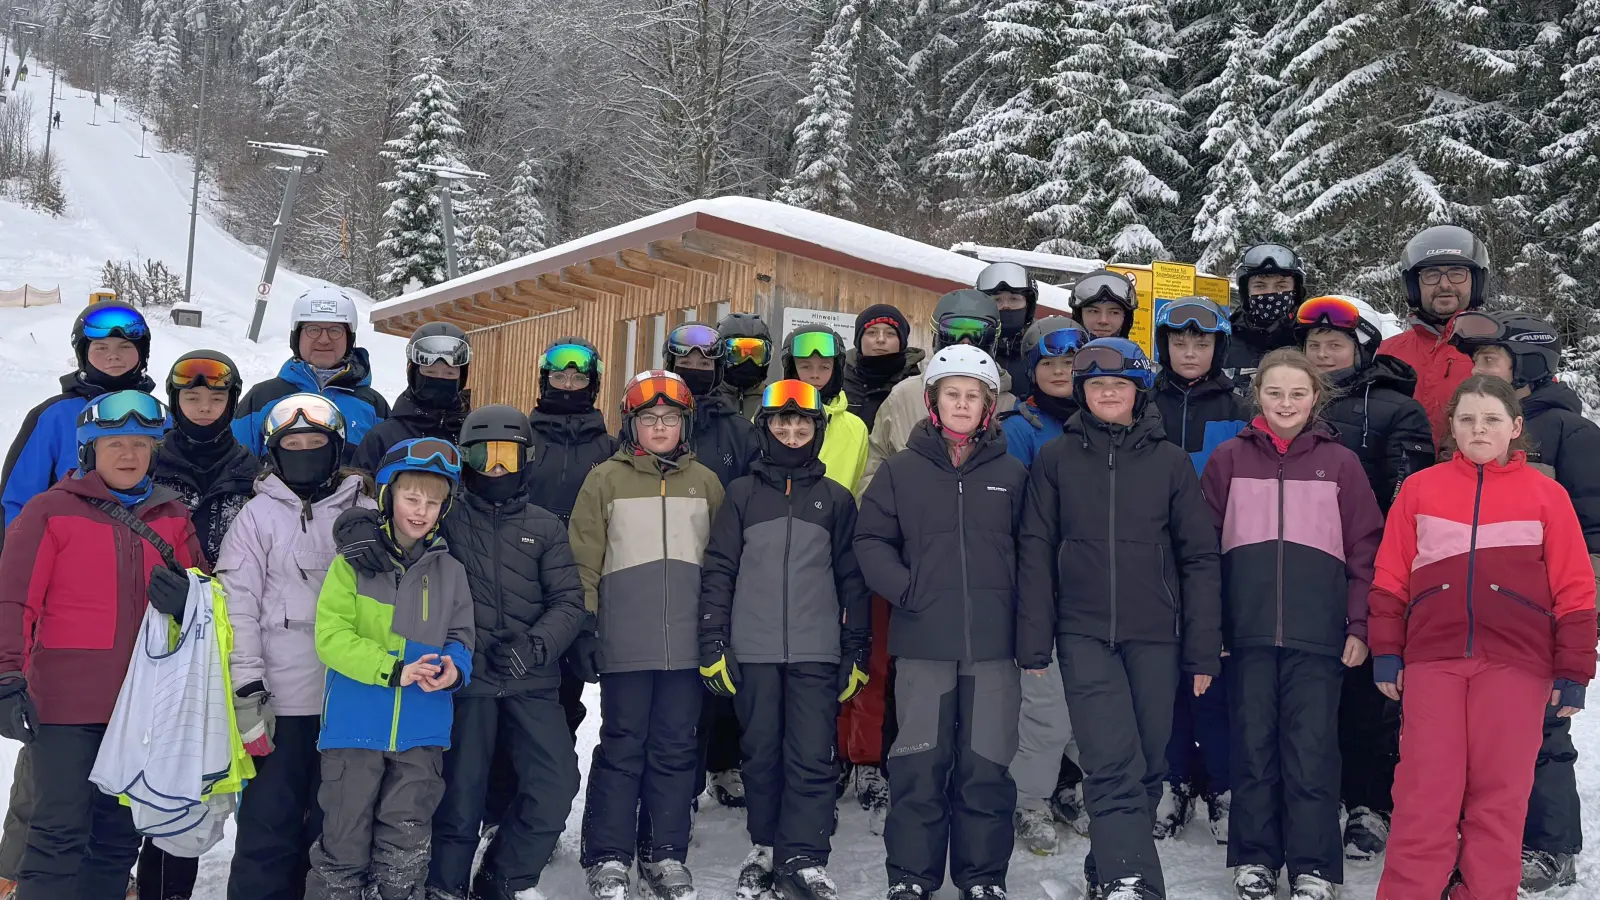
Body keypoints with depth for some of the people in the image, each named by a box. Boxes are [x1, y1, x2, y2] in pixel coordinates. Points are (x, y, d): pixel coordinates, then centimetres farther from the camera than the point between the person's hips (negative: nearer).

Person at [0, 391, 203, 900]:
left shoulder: (173, 519, 10)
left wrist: (186, 598, -8)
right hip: (66, 703, -5)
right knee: (61, 833, -6)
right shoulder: (51, 511, -3)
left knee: (118, 837, 13)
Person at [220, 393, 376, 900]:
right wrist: (247, 689, -9)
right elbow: (238, 606, -2)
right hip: (282, 700, -2)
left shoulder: (365, 513, 9)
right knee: (269, 824, 0)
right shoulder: (258, 515, 4)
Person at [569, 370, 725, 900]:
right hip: (627, 643, -2)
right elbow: (584, 559, 3)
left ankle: (665, 855, 18)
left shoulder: (705, 483, 11)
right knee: (622, 747, 2)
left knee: (676, 749, 7)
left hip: (687, 642, 2)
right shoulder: (606, 479, 4)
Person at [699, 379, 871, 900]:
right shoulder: (742, 495, 9)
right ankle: (765, 848, 19)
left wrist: (857, 653, 6)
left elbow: (851, 579, 11)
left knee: (812, 758, -7)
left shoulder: (836, 500, 10)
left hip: (817, 652, 0)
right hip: (753, 652, 0)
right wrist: (712, 645, -2)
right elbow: (718, 570, 6)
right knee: (761, 755, 6)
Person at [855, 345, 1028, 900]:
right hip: (923, 643, -1)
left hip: (992, 644, 1)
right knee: (919, 764, 3)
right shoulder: (902, 470, 5)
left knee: (986, 765, 6)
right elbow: (871, 540, 3)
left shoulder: (1011, 475, 7)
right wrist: (907, 590, -10)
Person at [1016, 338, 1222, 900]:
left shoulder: (1170, 461, 6)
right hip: (1084, 633, -1)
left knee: (1147, 765, 7)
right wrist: (1033, 643, -1)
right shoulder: (1056, 459, 5)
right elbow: (1035, 553, 5)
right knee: (1113, 764, -13)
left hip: (1155, 635, 2)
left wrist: (1203, 650, 3)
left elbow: (1199, 557, 7)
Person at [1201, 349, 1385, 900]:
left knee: (1311, 749, -1)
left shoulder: (1340, 463, 7)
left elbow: (1365, 550, 6)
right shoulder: (1229, 459, 7)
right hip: (1247, 630, 1)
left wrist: (1360, 626, 0)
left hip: (1318, 633, -1)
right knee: (1253, 745, 7)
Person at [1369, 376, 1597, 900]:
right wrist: (1386, 652, 3)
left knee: (1500, 795, 4)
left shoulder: (1546, 495, 6)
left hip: (1515, 663, 0)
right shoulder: (1419, 489, 9)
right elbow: (1391, 578, 8)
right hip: (1432, 658, 0)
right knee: (1425, 792, 0)